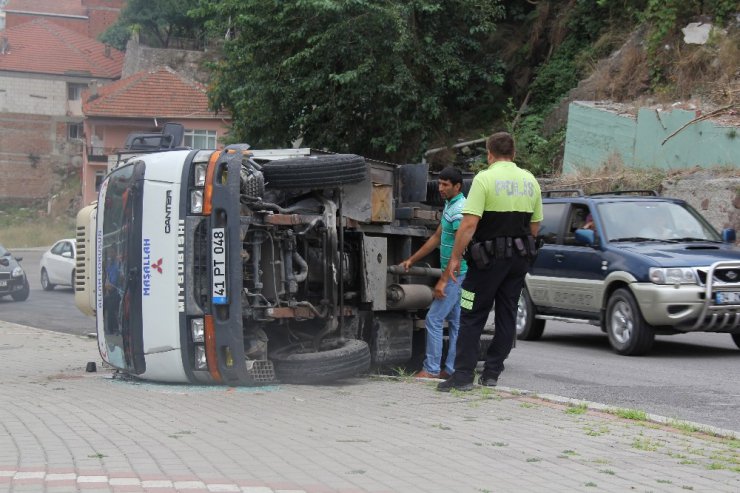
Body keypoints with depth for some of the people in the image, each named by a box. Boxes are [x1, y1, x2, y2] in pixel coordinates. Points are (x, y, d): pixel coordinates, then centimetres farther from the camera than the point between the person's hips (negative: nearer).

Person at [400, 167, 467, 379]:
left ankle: (431, 369, -5)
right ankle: (451, 369, 14)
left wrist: (443, 281, -22)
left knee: (434, 319, -8)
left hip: (457, 274, -10)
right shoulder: (449, 206, 13)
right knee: (455, 321, 10)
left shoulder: (459, 211, -19)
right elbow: (437, 238, 22)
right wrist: (412, 260, 22)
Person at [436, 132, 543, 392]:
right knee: (507, 315, 11)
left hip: (489, 256, -5)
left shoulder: (485, 178, -10)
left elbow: (469, 224, -17)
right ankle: (492, 373, 15)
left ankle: (463, 375, -4)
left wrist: (455, 258, -13)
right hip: (520, 258, 6)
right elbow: (535, 227, 13)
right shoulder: (530, 181, 9)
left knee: (472, 316, 0)